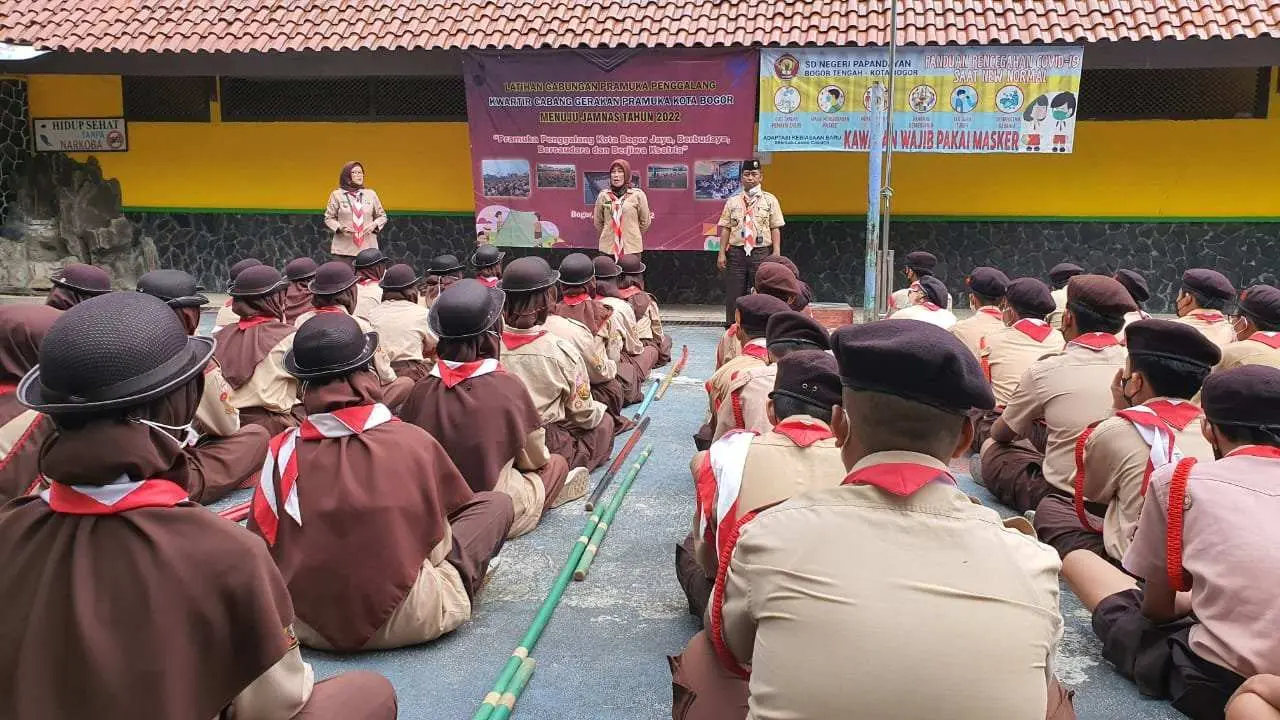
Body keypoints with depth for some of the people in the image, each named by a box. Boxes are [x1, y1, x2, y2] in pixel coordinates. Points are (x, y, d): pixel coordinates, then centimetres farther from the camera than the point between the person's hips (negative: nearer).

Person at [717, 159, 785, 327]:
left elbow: (776, 229, 1)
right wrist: (722, 253, 0)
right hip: (736, 252, 1)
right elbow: (725, 229, 7)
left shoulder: (770, 200, 4)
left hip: (761, 252, -1)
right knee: (733, 293, 3)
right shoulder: (732, 201, 9)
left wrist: (776, 253, -7)